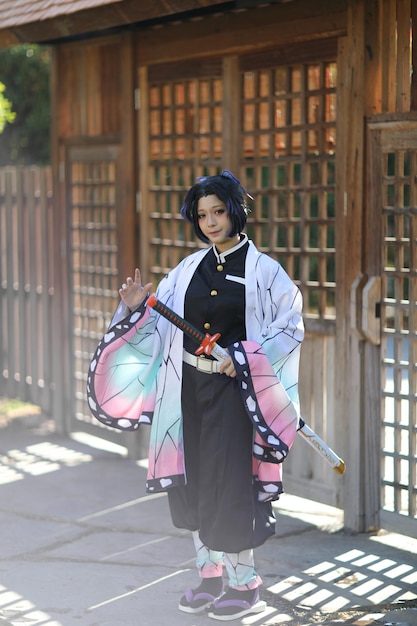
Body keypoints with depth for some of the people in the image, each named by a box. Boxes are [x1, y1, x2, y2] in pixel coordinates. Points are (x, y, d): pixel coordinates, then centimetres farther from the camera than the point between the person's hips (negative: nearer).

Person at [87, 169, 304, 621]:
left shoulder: (262, 271, -6)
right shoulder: (190, 268, 8)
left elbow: (290, 329, -7)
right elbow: (164, 322, 10)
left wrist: (242, 358, -17)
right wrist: (137, 310, -10)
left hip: (233, 390, -5)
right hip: (189, 387, 5)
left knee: (229, 483, -4)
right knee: (194, 480, 10)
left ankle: (245, 585, 10)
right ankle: (210, 575, 24)